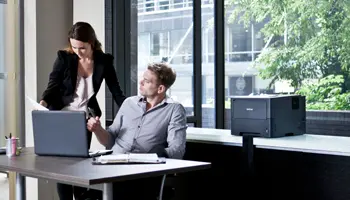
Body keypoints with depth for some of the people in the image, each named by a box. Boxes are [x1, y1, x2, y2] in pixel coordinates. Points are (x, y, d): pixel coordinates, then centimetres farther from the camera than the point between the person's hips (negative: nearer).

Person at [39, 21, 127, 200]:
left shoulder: (104, 61, -5)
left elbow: (116, 92, -3)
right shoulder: (63, 58, -10)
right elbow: (52, 87, -10)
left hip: (84, 119, 2)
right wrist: (43, 102, -30)